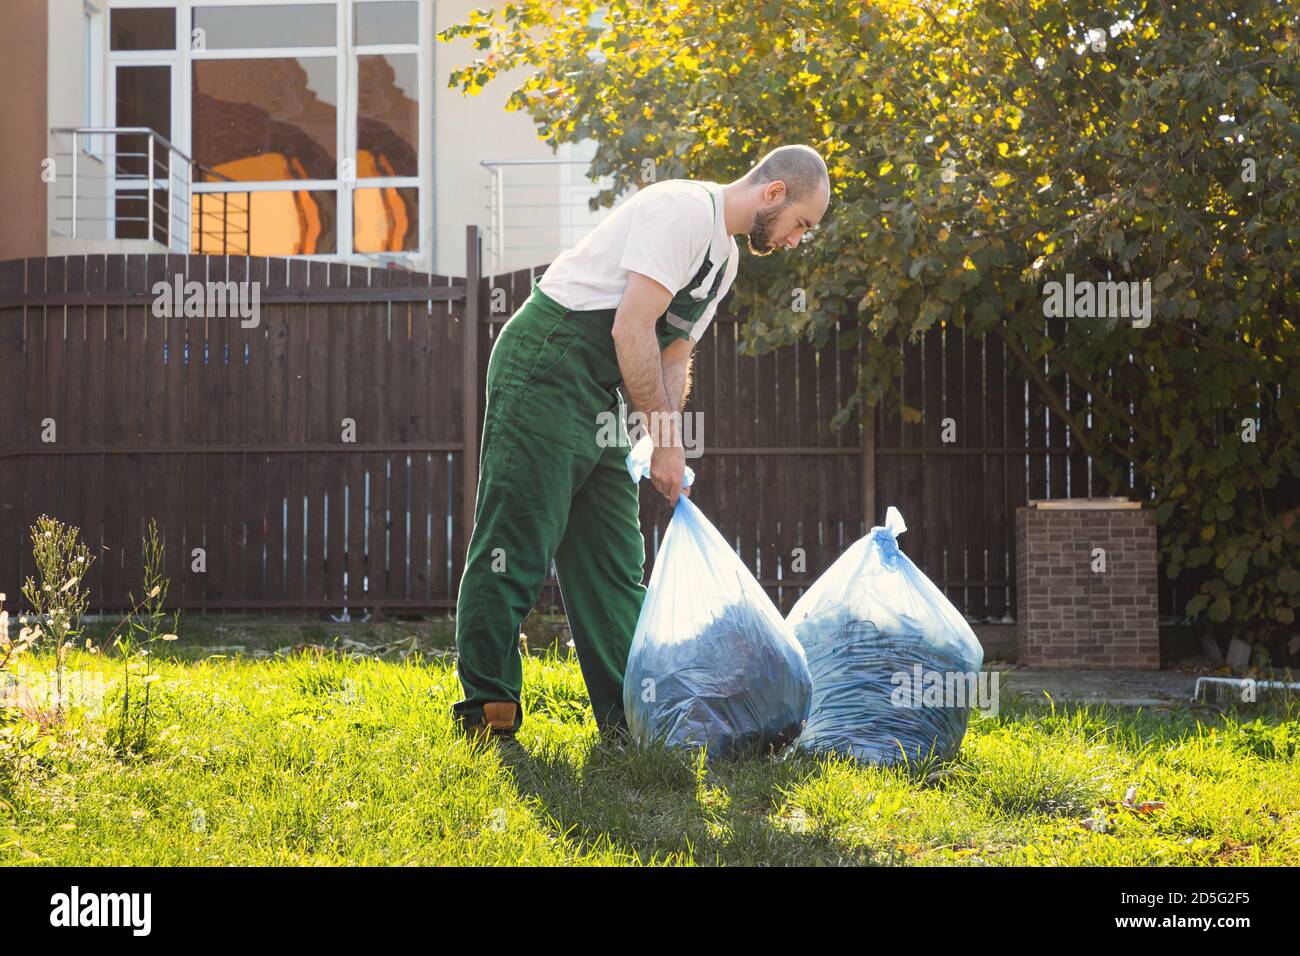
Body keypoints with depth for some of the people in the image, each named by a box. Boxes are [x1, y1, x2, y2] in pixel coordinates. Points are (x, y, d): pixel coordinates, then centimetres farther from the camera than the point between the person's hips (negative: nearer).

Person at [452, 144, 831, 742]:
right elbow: (632, 329, -21)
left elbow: (674, 356, 18)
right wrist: (667, 438, -16)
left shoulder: (725, 259, 17)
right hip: (545, 370, -10)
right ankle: (487, 710, -7)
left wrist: (667, 446, 2)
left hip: (602, 399, 10)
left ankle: (628, 715, 14)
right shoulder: (683, 210, -15)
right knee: (517, 540, -10)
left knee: (613, 559, 9)